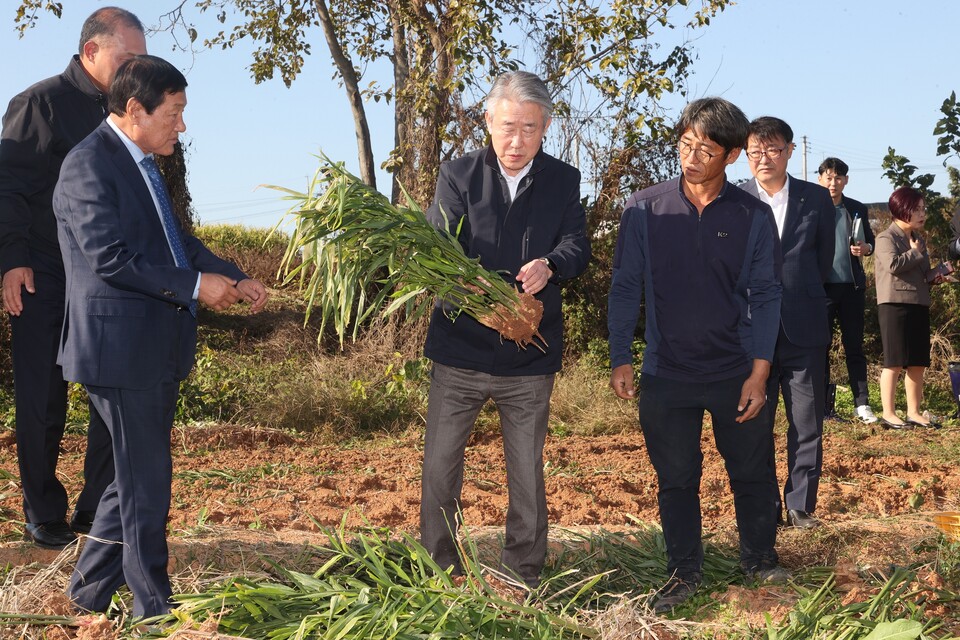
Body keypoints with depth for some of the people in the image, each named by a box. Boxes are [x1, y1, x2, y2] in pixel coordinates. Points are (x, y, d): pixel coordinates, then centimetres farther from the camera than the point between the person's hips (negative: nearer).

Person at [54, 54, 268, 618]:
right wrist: (194, 285, -19)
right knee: (146, 479, 0)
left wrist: (235, 279, 6)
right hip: (122, 346, -10)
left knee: (140, 473, 18)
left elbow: (177, 241, 19)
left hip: (158, 348, 10)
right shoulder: (90, 164, -14)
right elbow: (109, 256, -22)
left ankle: (91, 587, 32)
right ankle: (155, 606, 14)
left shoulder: (143, 164, 16)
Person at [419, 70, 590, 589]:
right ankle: (438, 573, 23)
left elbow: (577, 246, -6)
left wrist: (548, 265, -30)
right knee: (439, 464, 6)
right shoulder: (458, 175, -1)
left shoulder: (564, 181, 4)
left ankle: (523, 577, 24)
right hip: (460, 348, 0)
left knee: (527, 471, 10)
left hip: (530, 354, 1)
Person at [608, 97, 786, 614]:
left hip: (736, 375, 0)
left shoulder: (753, 217, -3)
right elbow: (626, 287, 1)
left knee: (753, 472, 11)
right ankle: (684, 572, 25)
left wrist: (759, 371, -6)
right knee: (675, 479, 10)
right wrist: (620, 359, -2)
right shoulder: (645, 209, -4)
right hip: (665, 375, 0)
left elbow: (765, 296, 0)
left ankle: (759, 560, 32)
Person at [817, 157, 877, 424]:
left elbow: (870, 240, 18)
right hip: (821, 287, -2)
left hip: (852, 286, 2)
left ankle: (862, 404, 10)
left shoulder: (858, 210, 9)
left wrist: (866, 248, -5)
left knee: (854, 346, 6)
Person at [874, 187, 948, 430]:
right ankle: (888, 413, 1)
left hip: (919, 305, 8)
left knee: (918, 363, 8)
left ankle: (914, 412, 17)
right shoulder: (886, 238, -6)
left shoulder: (919, 239, 19)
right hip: (894, 304, -8)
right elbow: (893, 264, -23)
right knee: (895, 362, -5)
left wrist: (934, 276, 7)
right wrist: (915, 253, -8)